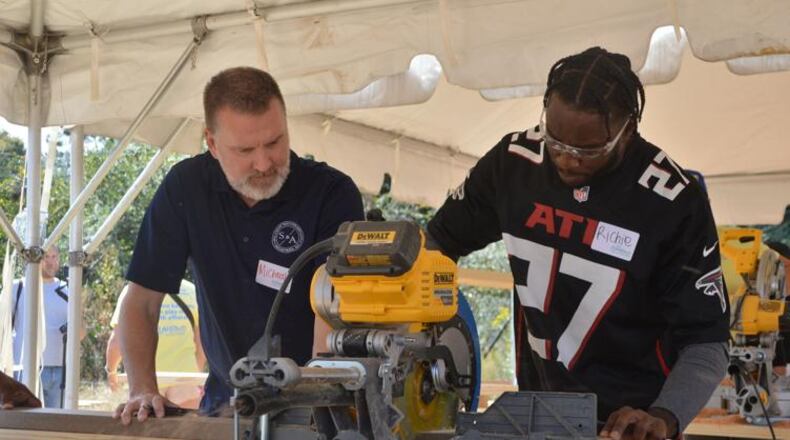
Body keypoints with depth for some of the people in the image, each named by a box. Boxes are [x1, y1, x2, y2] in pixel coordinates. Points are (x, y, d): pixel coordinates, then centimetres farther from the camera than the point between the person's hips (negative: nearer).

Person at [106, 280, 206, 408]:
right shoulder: (192, 290, 4)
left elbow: (117, 341, -4)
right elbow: (202, 341, 5)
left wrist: (111, 370, 14)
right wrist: (197, 374, 18)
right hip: (184, 374, 1)